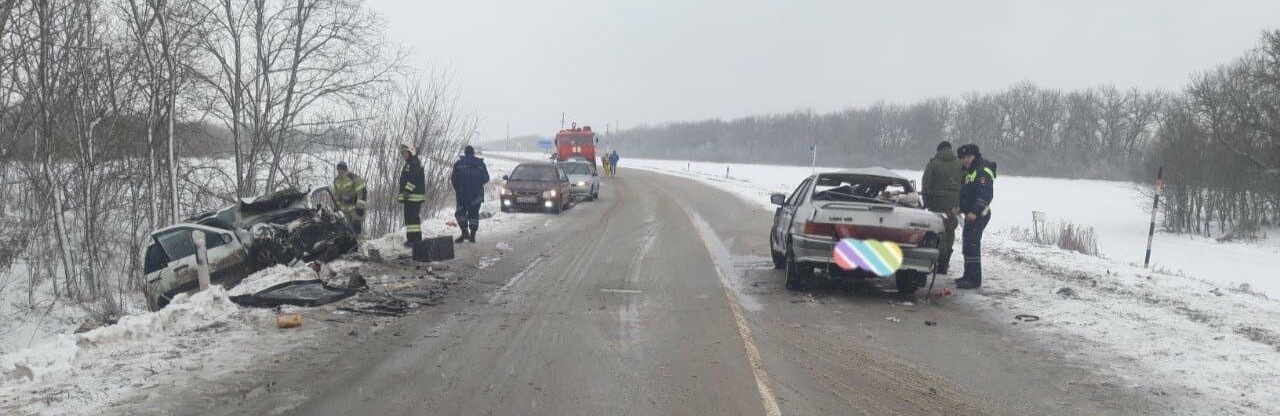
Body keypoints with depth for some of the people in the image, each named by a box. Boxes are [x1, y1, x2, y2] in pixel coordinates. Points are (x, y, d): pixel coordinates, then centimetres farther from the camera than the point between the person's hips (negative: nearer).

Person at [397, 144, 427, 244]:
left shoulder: (415, 163, -9)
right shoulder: (408, 164, 24)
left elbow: (414, 179, -21)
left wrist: (407, 190, -24)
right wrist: (403, 192, 22)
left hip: (414, 195, -11)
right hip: (408, 196, 11)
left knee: (413, 216, -14)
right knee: (409, 217, 11)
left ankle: (416, 239, -15)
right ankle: (411, 238, 16)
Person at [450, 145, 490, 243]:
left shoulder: (458, 163, 0)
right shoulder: (480, 163, 4)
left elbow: (454, 178, -2)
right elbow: (486, 178, 5)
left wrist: (457, 188, 15)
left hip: (463, 192, -2)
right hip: (477, 194, 2)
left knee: (461, 212, 6)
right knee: (474, 213, 7)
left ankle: (465, 232, -11)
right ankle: (472, 235, 3)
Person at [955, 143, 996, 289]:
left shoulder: (983, 171, -14)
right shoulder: (970, 171, 19)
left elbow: (986, 195, -23)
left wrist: (975, 211, -29)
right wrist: (961, 207, 19)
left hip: (978, 215, -11)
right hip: (971, 214, 11)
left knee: (972, 245, -13)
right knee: (967, 245, 17)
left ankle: (975, 279, -12)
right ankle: (969, 276, 28)